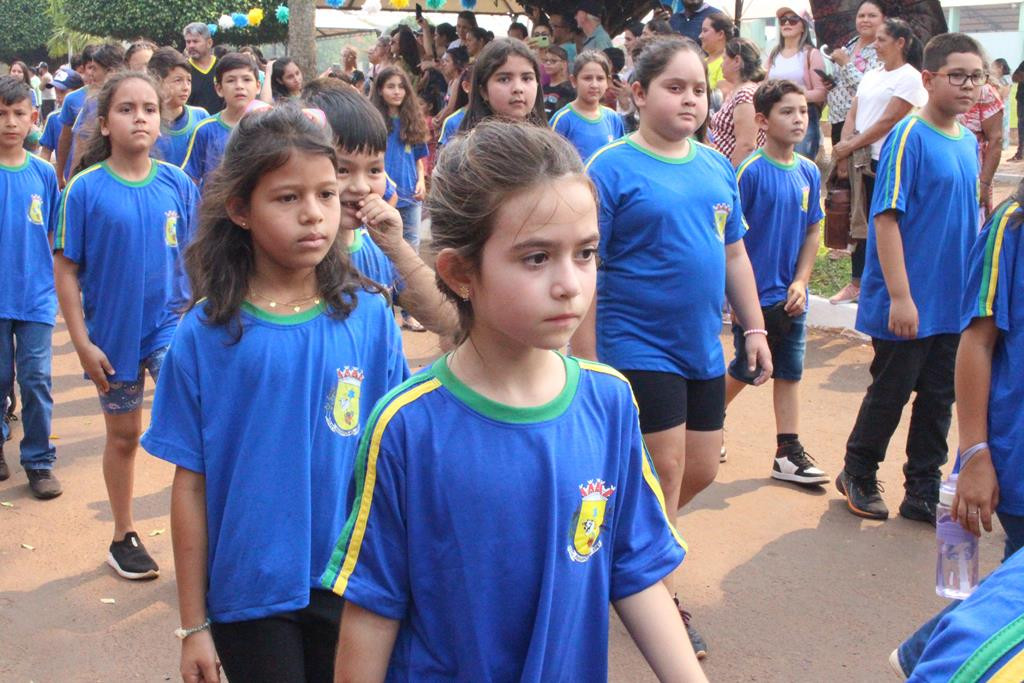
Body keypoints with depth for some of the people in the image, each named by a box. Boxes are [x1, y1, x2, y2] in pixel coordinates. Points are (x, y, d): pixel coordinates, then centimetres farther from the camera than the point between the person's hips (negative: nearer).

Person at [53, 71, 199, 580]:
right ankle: (124, 537, 33)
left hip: (171, 322, 1)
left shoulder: (178, 185, -5)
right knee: (123, 435, 15)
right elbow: (66, 270, -8)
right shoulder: (85, 189, -11)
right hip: (113, 332, 0)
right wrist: (81, 342, -10)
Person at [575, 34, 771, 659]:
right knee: (667, 472, -1)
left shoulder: (717, 168, 7)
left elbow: (734, 255, 15)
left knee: (701, 471, 14)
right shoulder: (612, 168, -12)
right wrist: (586, 363, -15)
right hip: (638, 347, -7)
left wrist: (755, 329, 11)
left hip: (703, 348, 7)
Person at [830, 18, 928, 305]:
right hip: (862, 162, 7)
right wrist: (845, 144, -6)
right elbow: (853, 113, 11)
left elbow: (887, 121, -14)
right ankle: (857, 284, 18)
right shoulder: (871, 76, 16)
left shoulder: (910, 78, -7)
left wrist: (851, 145, -13)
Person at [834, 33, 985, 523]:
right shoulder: (909, 137, -13)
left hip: (954, 302, 7)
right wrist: (900, 296, -21)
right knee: (891, 392, 6)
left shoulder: (969, 143, 8)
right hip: (909, 303, -7)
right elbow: (887, 218, -17)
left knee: (938, 399, 12)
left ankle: (923, 494, 24)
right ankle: (857, 475, 27)